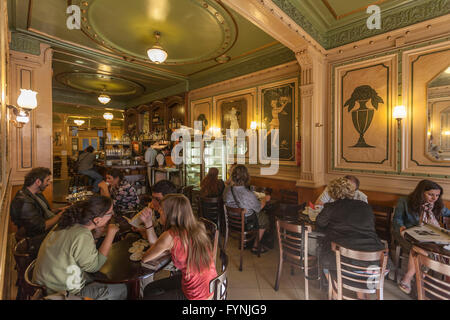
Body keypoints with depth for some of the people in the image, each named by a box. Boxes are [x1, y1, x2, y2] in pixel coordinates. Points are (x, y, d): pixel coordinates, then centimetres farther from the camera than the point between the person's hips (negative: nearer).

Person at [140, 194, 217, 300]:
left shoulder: (170, 236, -28)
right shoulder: (195, 227, -5)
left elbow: (144, 258, -9)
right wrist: (148, 223, 0)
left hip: (197, 295, -7)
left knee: (147, 297, 14)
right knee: (149, 290, 20)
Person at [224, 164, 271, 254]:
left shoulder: (229, 191, -17)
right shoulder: (249, 195, -34)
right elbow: (259, 208, -13)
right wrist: (265, 199, 7)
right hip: (247, 223, -6)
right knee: (264, 218, 21)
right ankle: (255, 246, 31)